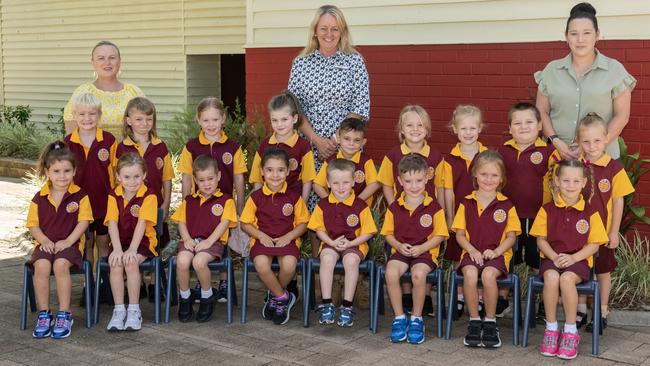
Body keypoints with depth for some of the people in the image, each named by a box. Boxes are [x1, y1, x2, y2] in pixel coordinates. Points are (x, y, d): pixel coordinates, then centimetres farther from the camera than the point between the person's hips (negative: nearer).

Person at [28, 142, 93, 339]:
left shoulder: (80, 195, 1)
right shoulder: (39, 198, 7)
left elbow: (83, 221, -5)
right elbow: (32, 224, 7)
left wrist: (68, 241, -15)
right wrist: (44, 240, -10)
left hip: (70, 244, -2)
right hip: (46, 244, 2)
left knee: (60, 264, -33)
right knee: (41, 265, -29)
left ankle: (64, 315, -22)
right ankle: (43, 314, -16)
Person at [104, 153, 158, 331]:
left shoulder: (149, 196, -8)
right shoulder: (114, 196, 2)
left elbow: (142, 224, -17)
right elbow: (112, 224, -9)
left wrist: (132, 249, -27)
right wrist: (117, 249, -22)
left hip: (143, 241, -3)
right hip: (120, 241, 3)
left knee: (131, 262, -30)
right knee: (115, 263, -27)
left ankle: (134, 310, -19)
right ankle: (119, 310, -19)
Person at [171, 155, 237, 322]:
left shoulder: (225, 200, 8)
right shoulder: (189, 201, 22)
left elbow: (224, 223, -3)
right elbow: (181, 222, 15)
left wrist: (209, 241, -15)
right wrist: (187, 239, -5)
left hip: (213, 241, -3)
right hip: (191, 240, 3)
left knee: (199, 261, -34)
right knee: (182, 261, -30)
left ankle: (208, 297, -7)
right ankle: (185, 298, -5)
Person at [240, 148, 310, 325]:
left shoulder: (294, 197, 4)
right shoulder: (256, 197, 4)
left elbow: (303, 223, 8)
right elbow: (245, 223, 8)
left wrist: (288, 236, -9)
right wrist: (261, 235, -9)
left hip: (287, 240, 0)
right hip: (262, 240, 0)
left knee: (289, 265, -32)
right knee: (261, 264, -33)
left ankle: (274, 296, 1)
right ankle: (283, 297, -7)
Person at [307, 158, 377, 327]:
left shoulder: (361, 206, -6)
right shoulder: (323, 205, 1)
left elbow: (368, 232, -3)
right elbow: (319, 229, 7)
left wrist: (350, 243, -14)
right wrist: (332, 242, -10)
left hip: (354, 244, -2)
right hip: (331, 243, 2)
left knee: (351, 260, -33)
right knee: (327, 258, -31)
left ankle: (347, 306, -22)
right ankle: (327, 304, -22)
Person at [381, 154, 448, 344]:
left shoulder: (434, 208, -1)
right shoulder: (394, 208, 6)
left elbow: (439, 235, 0)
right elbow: (388, 234, 11)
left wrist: (421, 248, -14)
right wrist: (399, 246, -9)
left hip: (425, 252, -2)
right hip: (400, 251, 2)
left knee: (418, 274, -34)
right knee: (391, 273, -29)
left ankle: (416, 318, -11)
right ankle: (399, 317, -11)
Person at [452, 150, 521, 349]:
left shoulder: (506, 205, 7)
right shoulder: (466, 203, 10)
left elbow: (511, 236, 6)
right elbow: (460, 234, 9)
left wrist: (496, 251, -11)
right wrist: (472, 250, -9)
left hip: (497, 254, -1)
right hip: (472, 252, 1)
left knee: (488, 274, -33)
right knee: (470, 273, -32)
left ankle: (490, 321, -14)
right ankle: (474, 321, -17)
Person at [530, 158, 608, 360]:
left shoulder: (590, 212, -1)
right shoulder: (547, 209, 2)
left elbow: (594, 245, 0)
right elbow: (541, 240, 4)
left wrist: (573, 258, -15)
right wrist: (554, 257, -13)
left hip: (578, 260, -1)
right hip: (552, 258, 1)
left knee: (567, 278, -33)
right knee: (551, 277, -32)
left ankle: (571, 331, -17)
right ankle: (551, 329, -16)